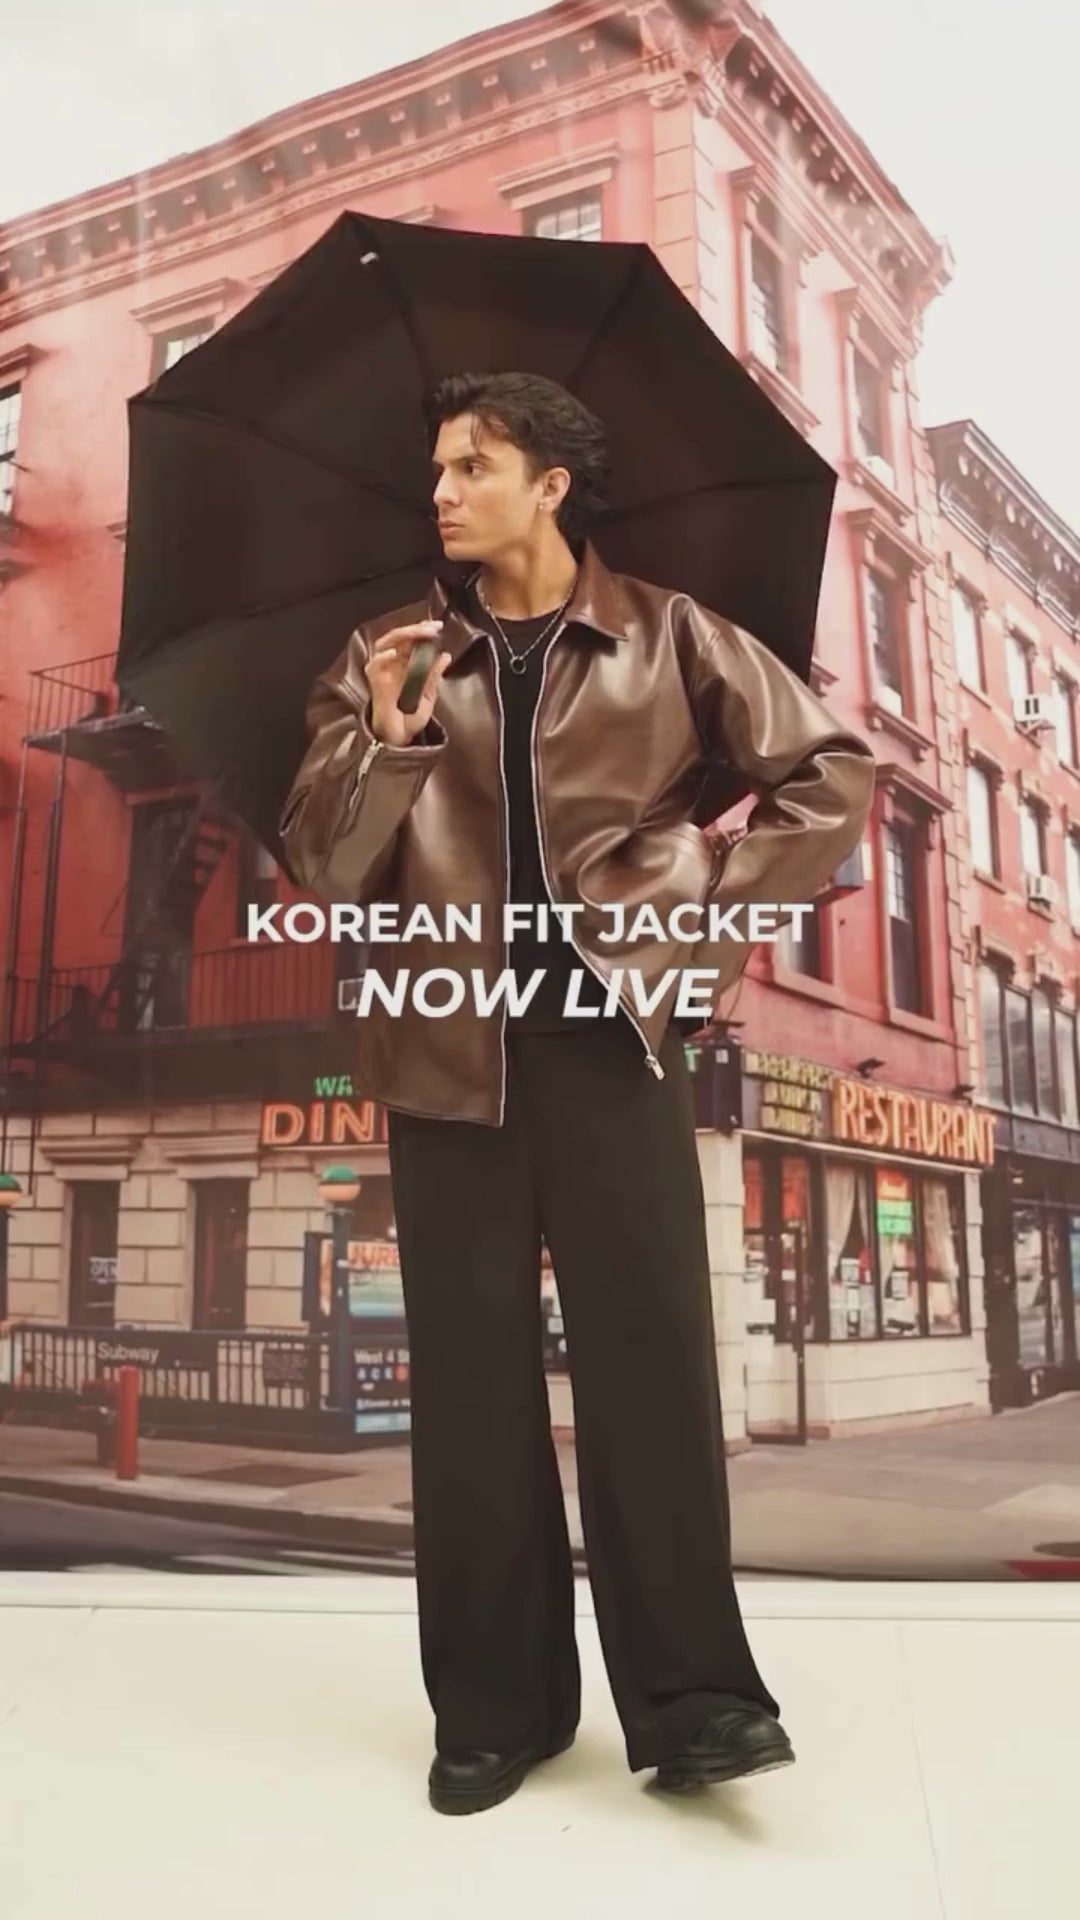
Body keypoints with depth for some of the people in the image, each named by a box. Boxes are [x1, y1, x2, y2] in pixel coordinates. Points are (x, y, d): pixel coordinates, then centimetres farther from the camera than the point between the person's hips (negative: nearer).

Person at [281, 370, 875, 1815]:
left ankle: (690, 1693, 12)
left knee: (652, 1357, -2)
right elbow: (321, 868, 1)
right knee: (471, 1373, 5)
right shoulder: (389, 657, 10)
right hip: (448, 1045, 2)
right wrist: (385, 735, -15)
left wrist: (719, 901, -2)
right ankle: (495, 1705, 18)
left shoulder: (666, 637, 6)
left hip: (612, 1032, -1)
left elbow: (832, 773, 6)